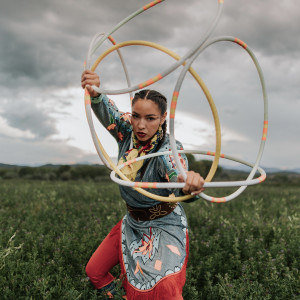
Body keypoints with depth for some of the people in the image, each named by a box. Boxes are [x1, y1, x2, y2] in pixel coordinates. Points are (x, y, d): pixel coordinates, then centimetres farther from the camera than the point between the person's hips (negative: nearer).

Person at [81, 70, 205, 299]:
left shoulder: (169, 148, -28)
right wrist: (94, 92, -50)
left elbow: (176, 170, -50)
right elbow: (104, 109, -26)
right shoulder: (127, 132, -13)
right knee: (94, 271, 13)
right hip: (133, 223, 6)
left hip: (165, 225, -5)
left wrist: (188, 180, -75)